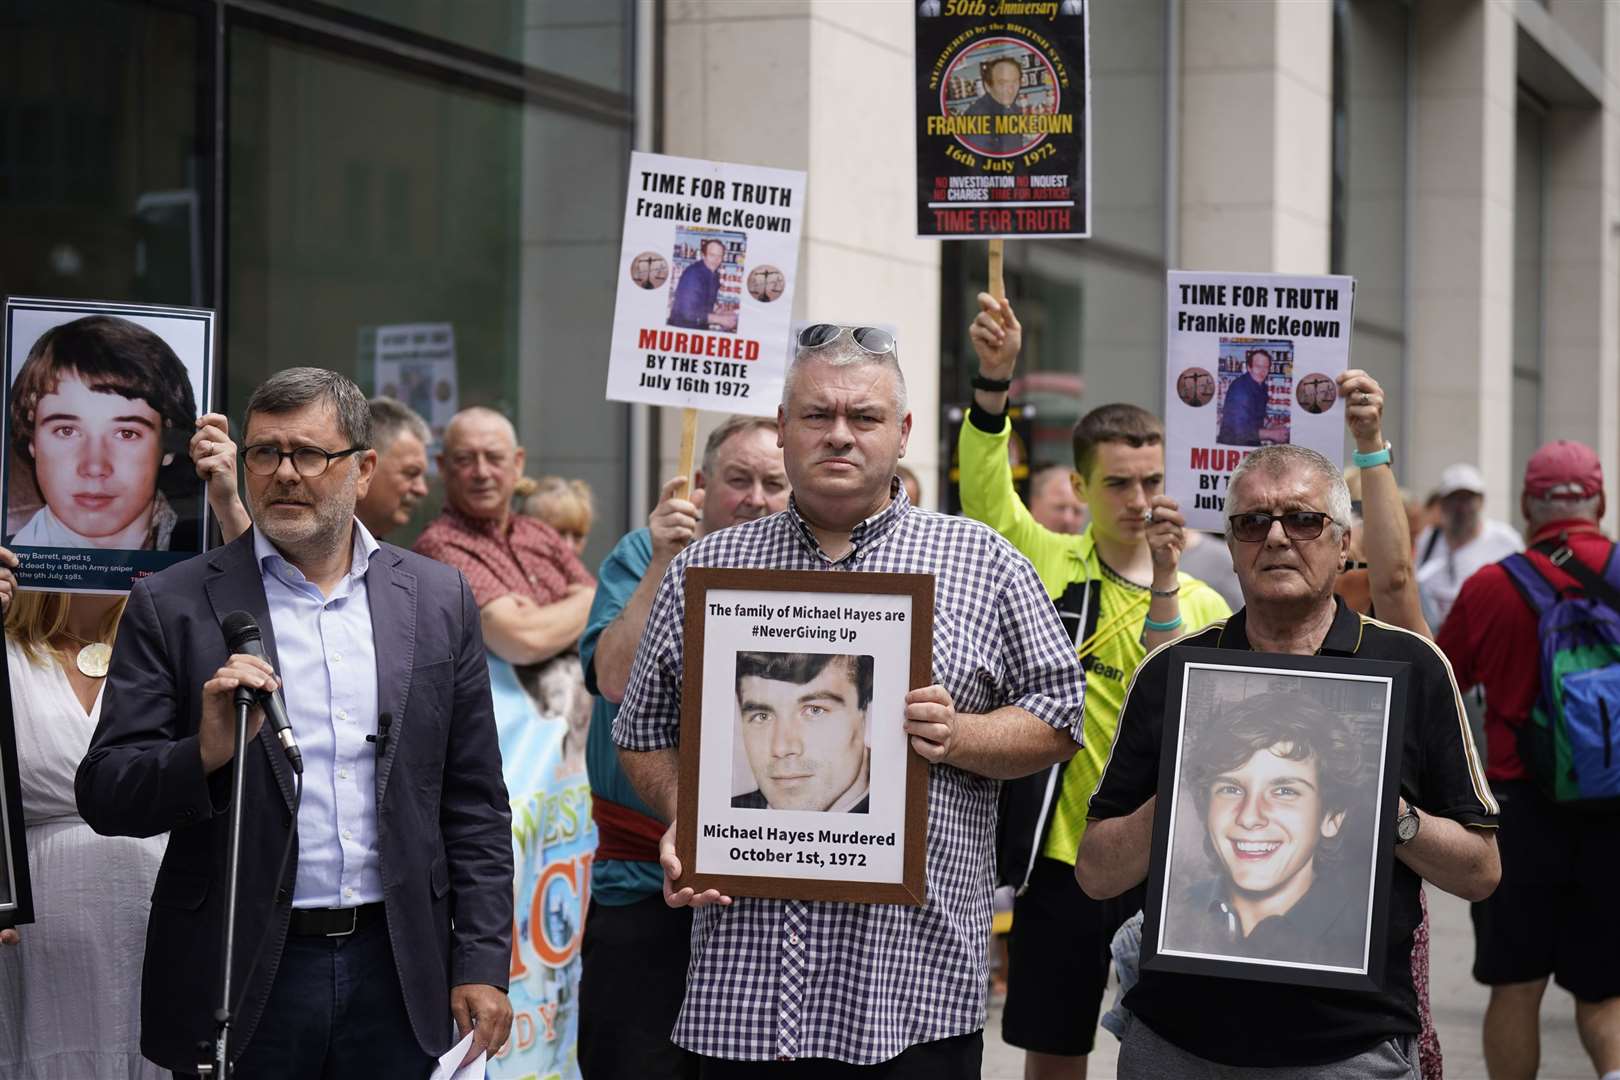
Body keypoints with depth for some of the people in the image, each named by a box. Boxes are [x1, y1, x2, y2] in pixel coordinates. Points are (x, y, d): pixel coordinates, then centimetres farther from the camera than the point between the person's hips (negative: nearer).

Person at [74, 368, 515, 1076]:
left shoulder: (438, 600, 7)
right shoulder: (171, 606, 0)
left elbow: (474, 806, 7)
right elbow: (104, 796, -4)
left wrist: (482, 964, 2)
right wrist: (205, 753, -22)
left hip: (397, 975, 2)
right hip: (242, 975, -2)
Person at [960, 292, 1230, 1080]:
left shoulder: (1202, 604, 2)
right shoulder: (1045, 563, 1)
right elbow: (983, 489, -17)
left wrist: (1163, 587, -21)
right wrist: (994, 375, -32)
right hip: (1060, 854, 0)